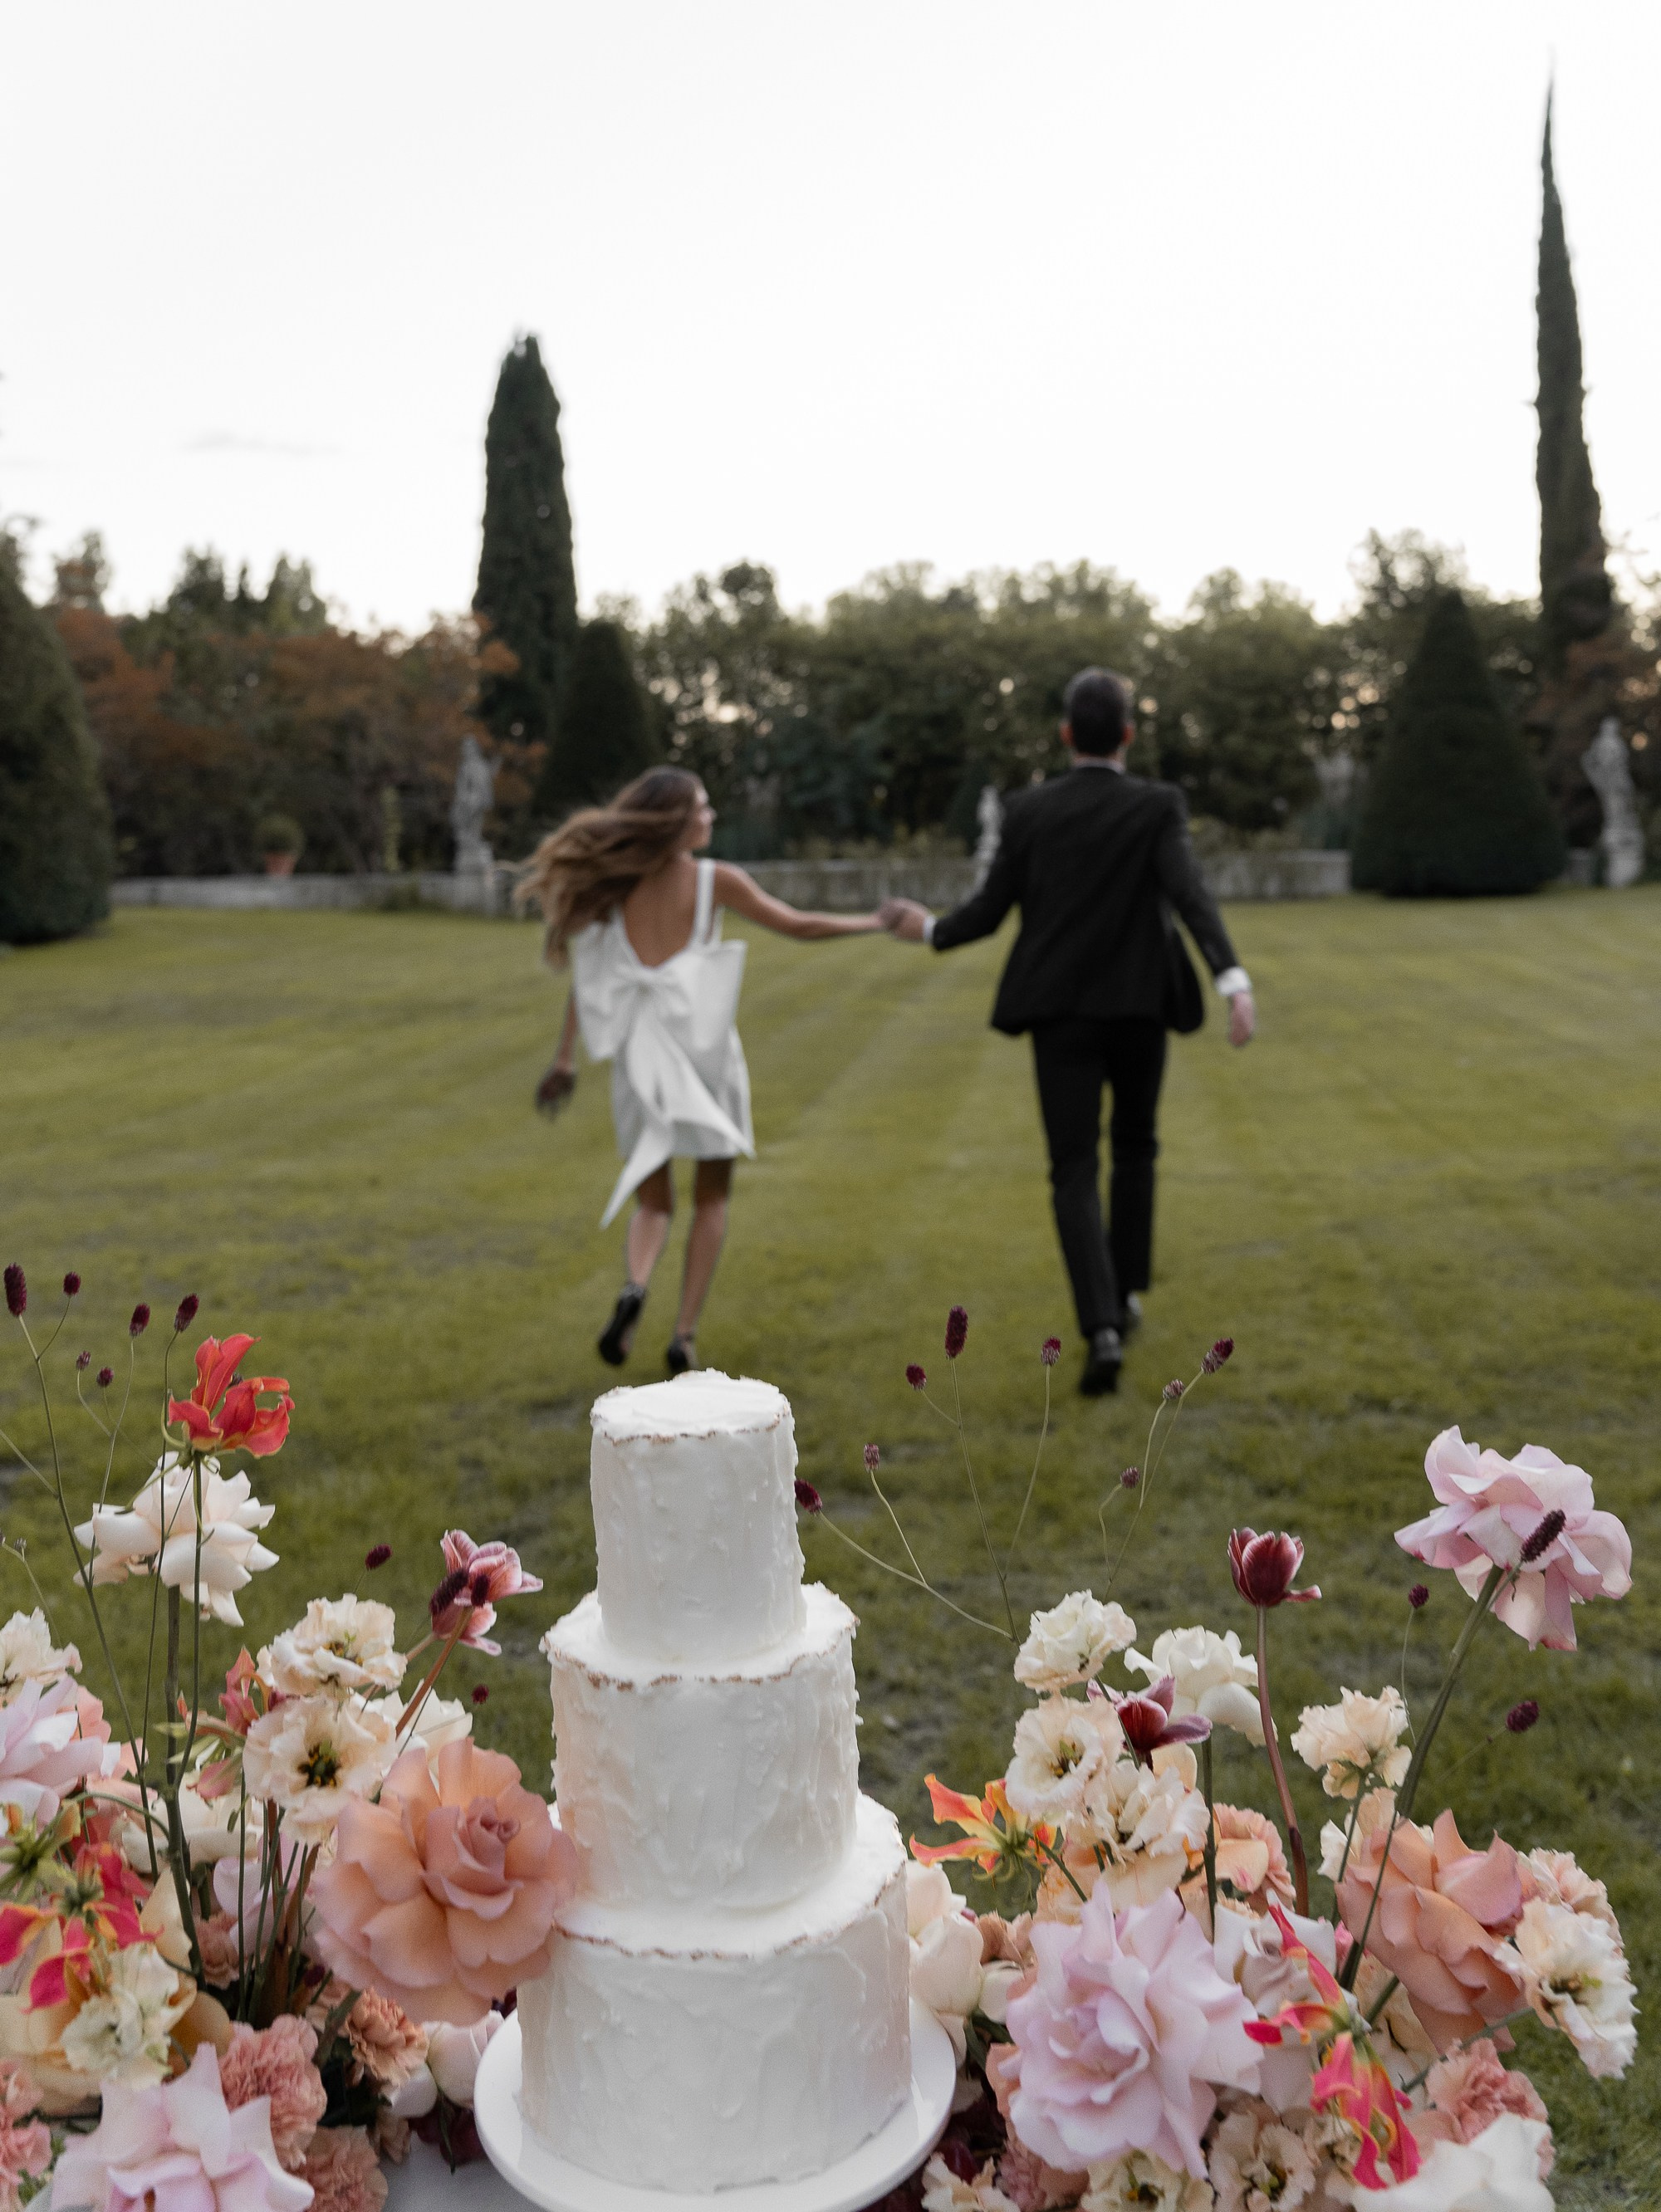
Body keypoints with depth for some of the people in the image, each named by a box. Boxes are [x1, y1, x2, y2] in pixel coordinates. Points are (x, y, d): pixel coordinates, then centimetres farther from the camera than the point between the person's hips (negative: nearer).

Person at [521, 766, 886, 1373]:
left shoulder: (612, 882, 4)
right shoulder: (716, 879, -5)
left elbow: (585, 977, 4)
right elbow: (799, 926, -1)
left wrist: (565, 1060, 9)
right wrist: (877, 922, 12)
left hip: (640, 1060, 3)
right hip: (704, 1048, -2)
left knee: (652, 1203, 14)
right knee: (711, 1199, 15)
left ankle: (633, 1286, -18)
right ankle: (685, 1334, 6)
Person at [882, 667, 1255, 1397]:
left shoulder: (1028, 812, -1)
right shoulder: (1158, 807, -5)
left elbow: (989, 912, 2)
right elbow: (1192, 898, -21)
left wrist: (930, 931, 23)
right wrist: (1235, 984, -31)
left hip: (1062, 1015, 0)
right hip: (1139, 1008, 0)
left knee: (1074, 1174, -1)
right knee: (1134, 1148, 24)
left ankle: (1102, 1329, -18)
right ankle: (1124, 1294, 29)